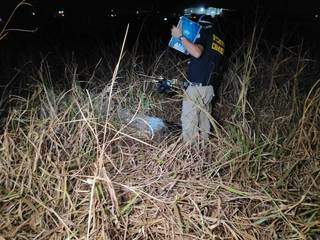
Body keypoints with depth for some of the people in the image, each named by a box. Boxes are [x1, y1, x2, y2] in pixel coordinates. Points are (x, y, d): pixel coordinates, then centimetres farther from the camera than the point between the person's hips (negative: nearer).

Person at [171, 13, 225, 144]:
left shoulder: (205, 32, -4)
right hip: (208, 88, 8)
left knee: (189, 122, -5)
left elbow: (197, 53, -24)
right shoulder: (220, 40, 18)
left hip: (196, 88, -8)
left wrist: (181, 36, -17)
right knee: (204, 122, 14)